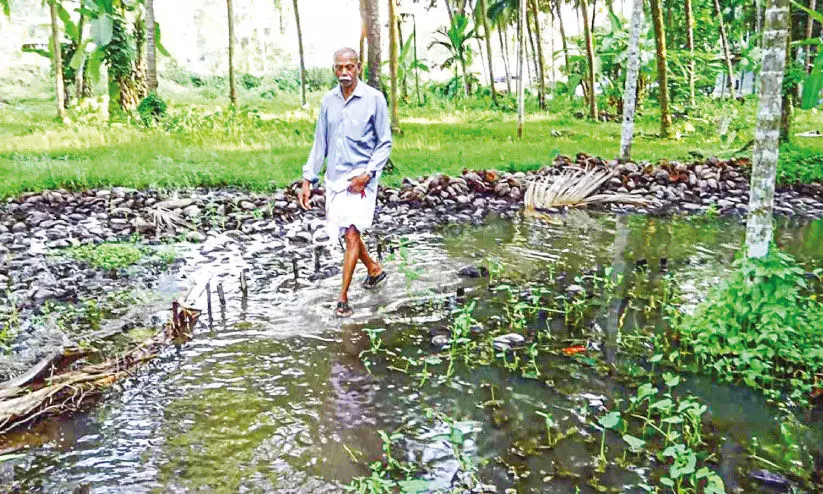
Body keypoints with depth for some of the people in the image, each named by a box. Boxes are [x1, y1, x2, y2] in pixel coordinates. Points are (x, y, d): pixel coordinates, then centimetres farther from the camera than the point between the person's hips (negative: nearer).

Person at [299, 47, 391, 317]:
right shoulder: (328, 100, 7)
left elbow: (385, 143, -3)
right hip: (334, 177, 5)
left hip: (360, 177, -5)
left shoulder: (374, 99, -6)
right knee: (347, 233, 15)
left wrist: (368, 173, -16)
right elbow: (320, 143, 11)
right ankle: (374, 269, 40)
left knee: (351, 234, -12)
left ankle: (343, 297, -4)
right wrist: (308, 180, 6)